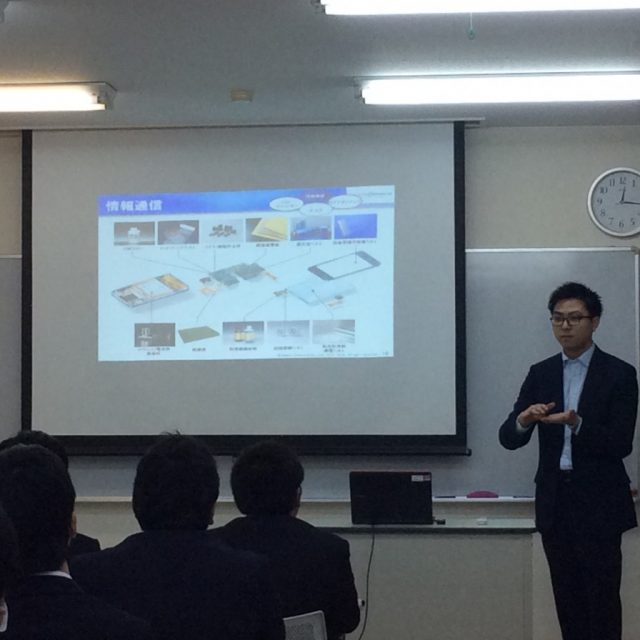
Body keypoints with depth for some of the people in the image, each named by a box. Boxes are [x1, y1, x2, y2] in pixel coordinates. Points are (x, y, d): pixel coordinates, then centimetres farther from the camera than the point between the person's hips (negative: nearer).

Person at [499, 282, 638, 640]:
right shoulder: (540, 374, 8)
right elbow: (509, 438, 2)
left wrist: (577, 424, -28)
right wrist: (523, 421, -22)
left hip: (598, 503, -4)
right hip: (555, 502, 4)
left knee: (602, 599, -5)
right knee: (568, 601, 7)